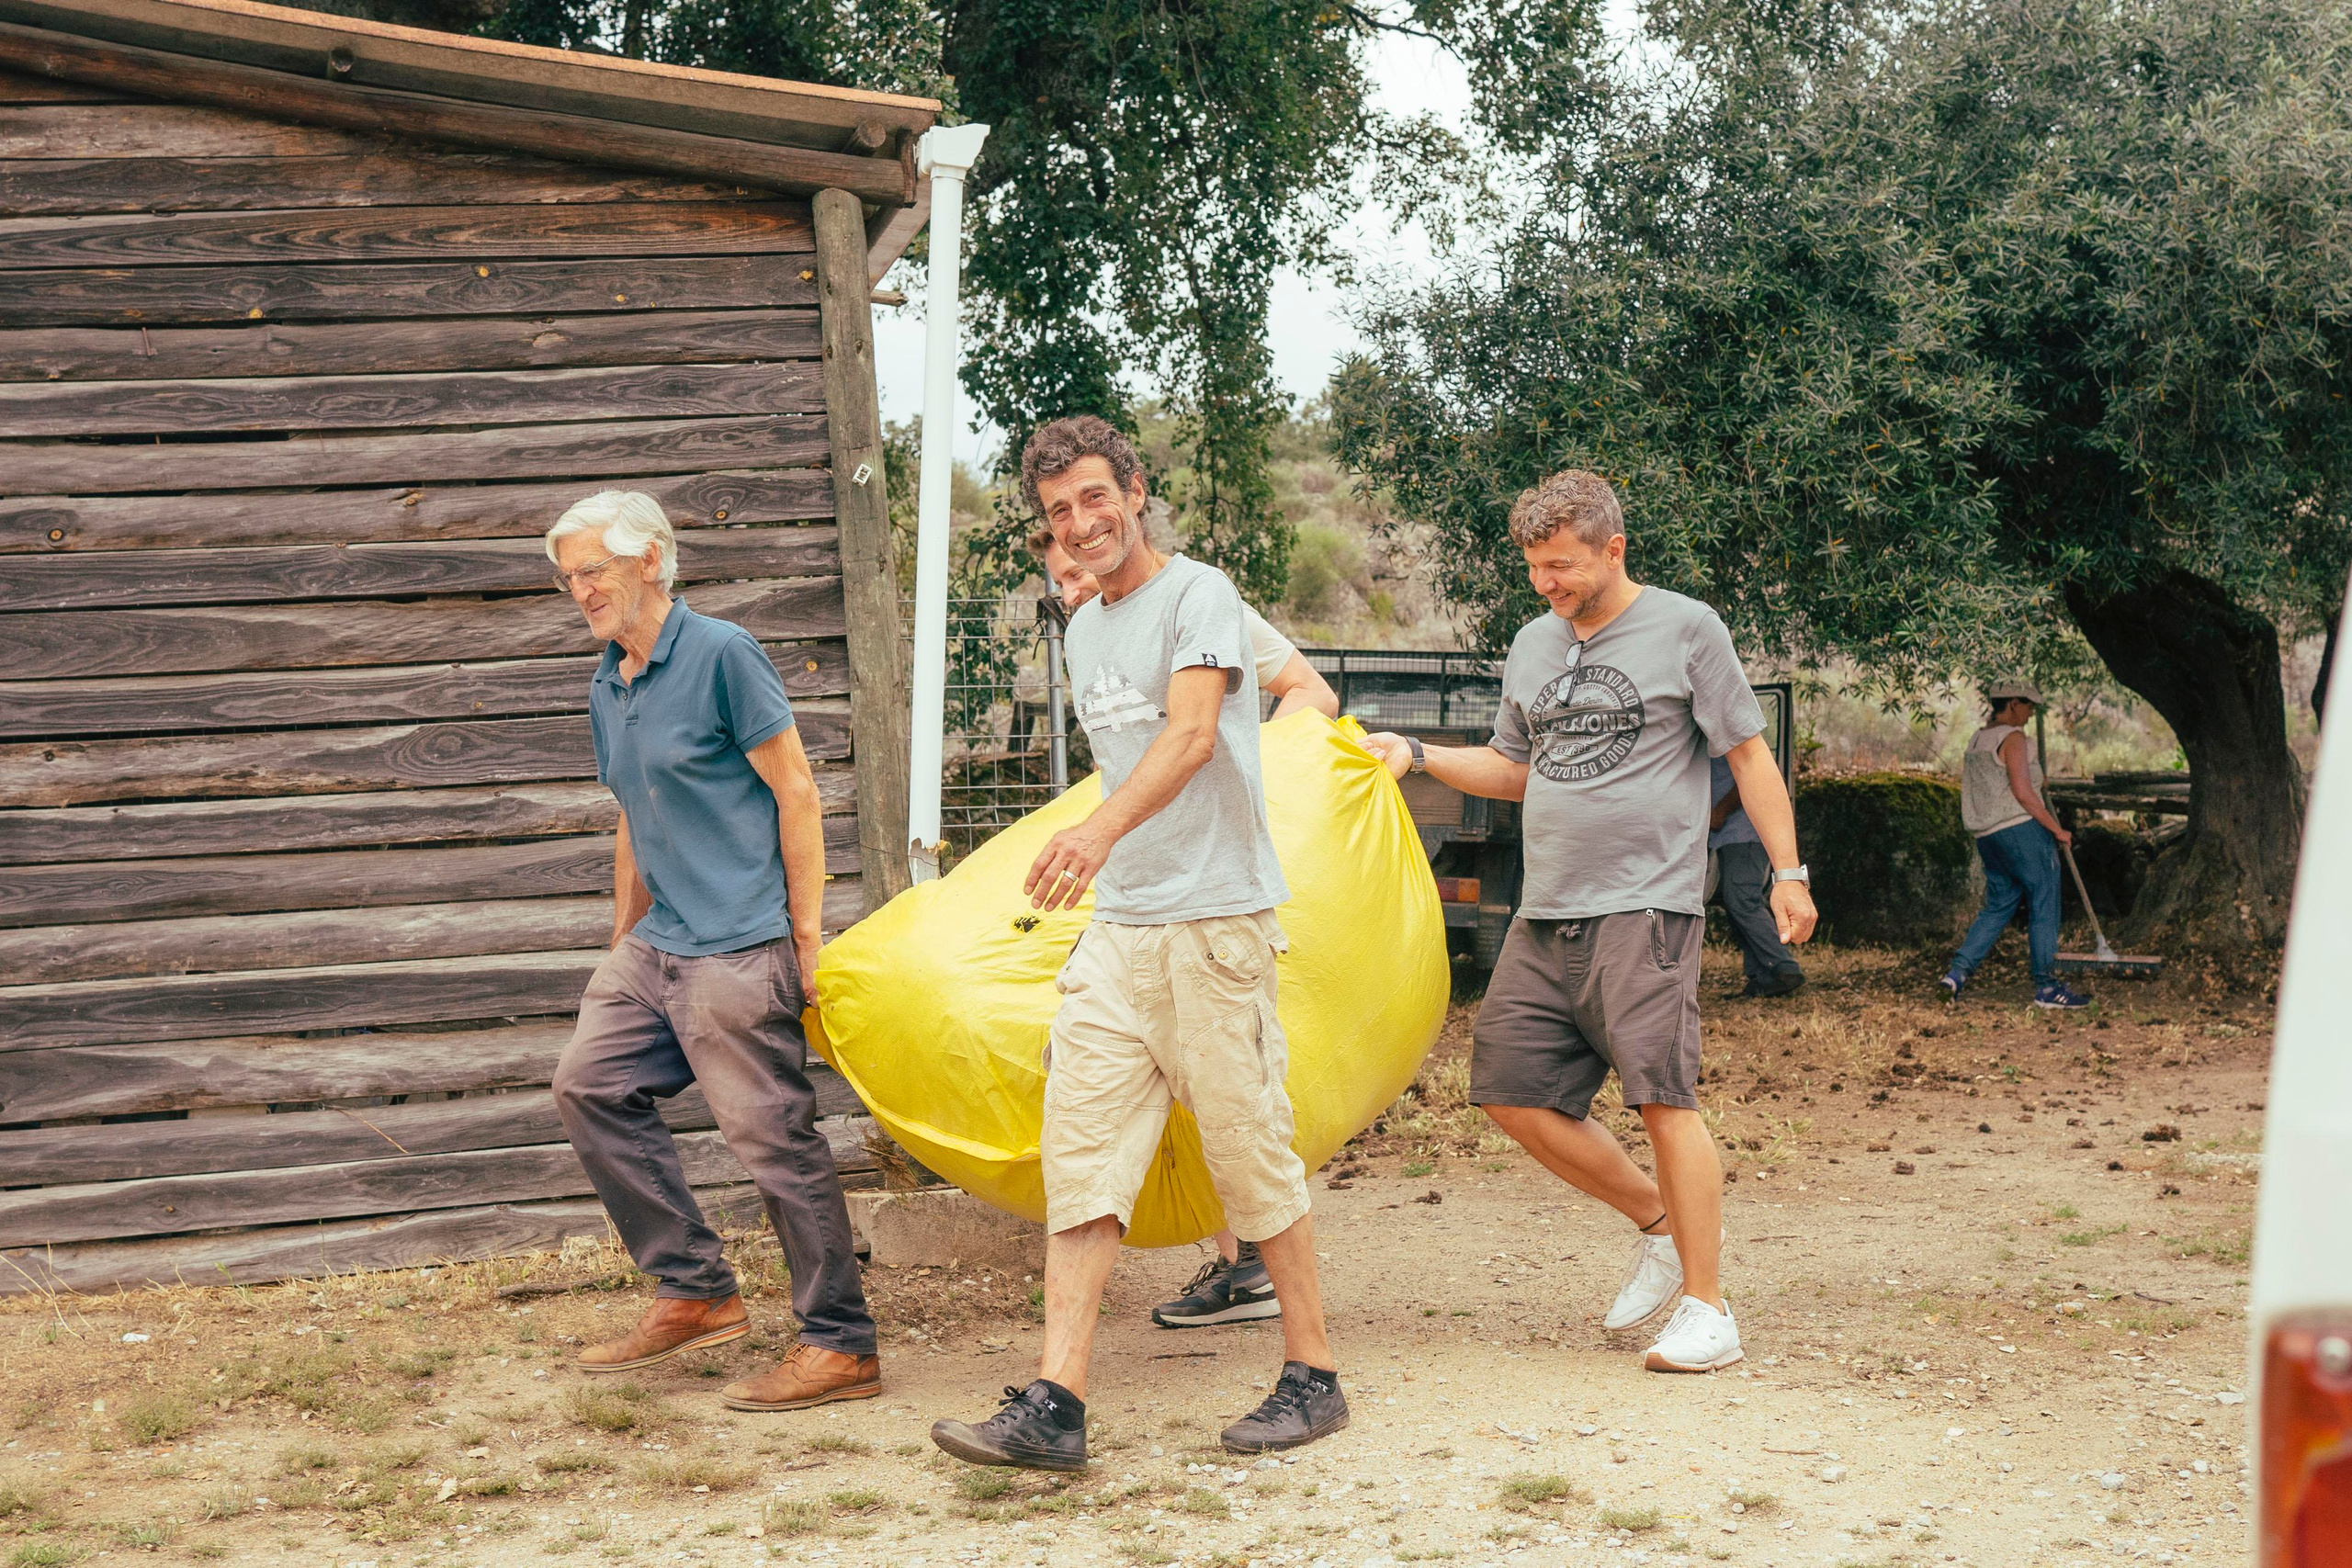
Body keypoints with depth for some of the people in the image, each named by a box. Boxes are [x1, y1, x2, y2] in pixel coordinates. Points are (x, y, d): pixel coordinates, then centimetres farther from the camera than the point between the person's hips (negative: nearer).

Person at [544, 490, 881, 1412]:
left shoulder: (720, 654, -10)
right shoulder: (607, 688, 14)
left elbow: (795, 793, -10)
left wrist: (805, 934, -12)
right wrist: (623, 947, 23)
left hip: (738, 948, -9)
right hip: (658, 946, 9)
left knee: (772, 1135, -7)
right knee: (590, 1084, 8)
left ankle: (841, 1346, 1)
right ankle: (694, 1293, 15)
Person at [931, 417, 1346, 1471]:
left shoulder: (1197, 594, -7)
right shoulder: (1082, 633, 18)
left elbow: (1192, 733, -23)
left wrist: (1102, 829, -38)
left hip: (1216, 920, -7)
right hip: (1118, 927, 7)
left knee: (1251, 1155, -1)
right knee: (1080, 1162, -2)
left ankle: (1313, 1377, 14)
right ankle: (1055, 1406, -6)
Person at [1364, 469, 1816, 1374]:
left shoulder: (1684, 630, 0)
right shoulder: (1533, 646, 16)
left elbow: (1748, 755, 2)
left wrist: (1787, 871, -3)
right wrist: (1417, 755, 13)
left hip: (1646, 906, -7)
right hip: (1545, 916, 7)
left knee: (1661, 1096, -14)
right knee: (1514, 1094, 2)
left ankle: (1707, 1309, -5)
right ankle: (1661, 1223, 20)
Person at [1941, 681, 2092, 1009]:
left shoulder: (1976, 741, 17)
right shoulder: (2012, 738, -11)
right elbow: (2022, 792, -17)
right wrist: (2057, 829, -11)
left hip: (1987, 835, 9)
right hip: (2022, 828, -9)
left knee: (1998, 906, 13)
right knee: (2044, 905, -1)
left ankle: (1958, 972, 1)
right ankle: (2047, 986, 0)